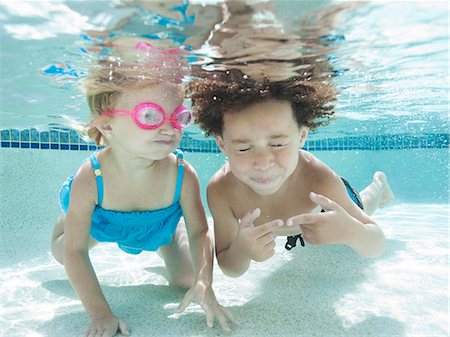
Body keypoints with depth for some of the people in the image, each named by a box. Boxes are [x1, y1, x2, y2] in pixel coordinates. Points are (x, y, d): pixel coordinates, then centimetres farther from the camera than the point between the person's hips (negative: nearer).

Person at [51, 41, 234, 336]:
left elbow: (199, 233, -26)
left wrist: (203, 283, -39)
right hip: (103, 222, 0)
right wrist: (100, 313, -32)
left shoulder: (182, 174, -39)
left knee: (187, 278, 4)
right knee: (61, 254, 19)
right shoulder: (89, 179, -40)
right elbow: (74, 252, -30)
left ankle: (160, 245, 34)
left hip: (161, 225, 0)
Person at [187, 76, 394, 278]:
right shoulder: (220, 191, -39)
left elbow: (376, 247, -31)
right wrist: (240, 251, -51)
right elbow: (229, 269, -27)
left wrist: (350, 232, -55)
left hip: (328, 205, -1)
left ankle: (378, 184, 56)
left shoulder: (318, 178, -44)